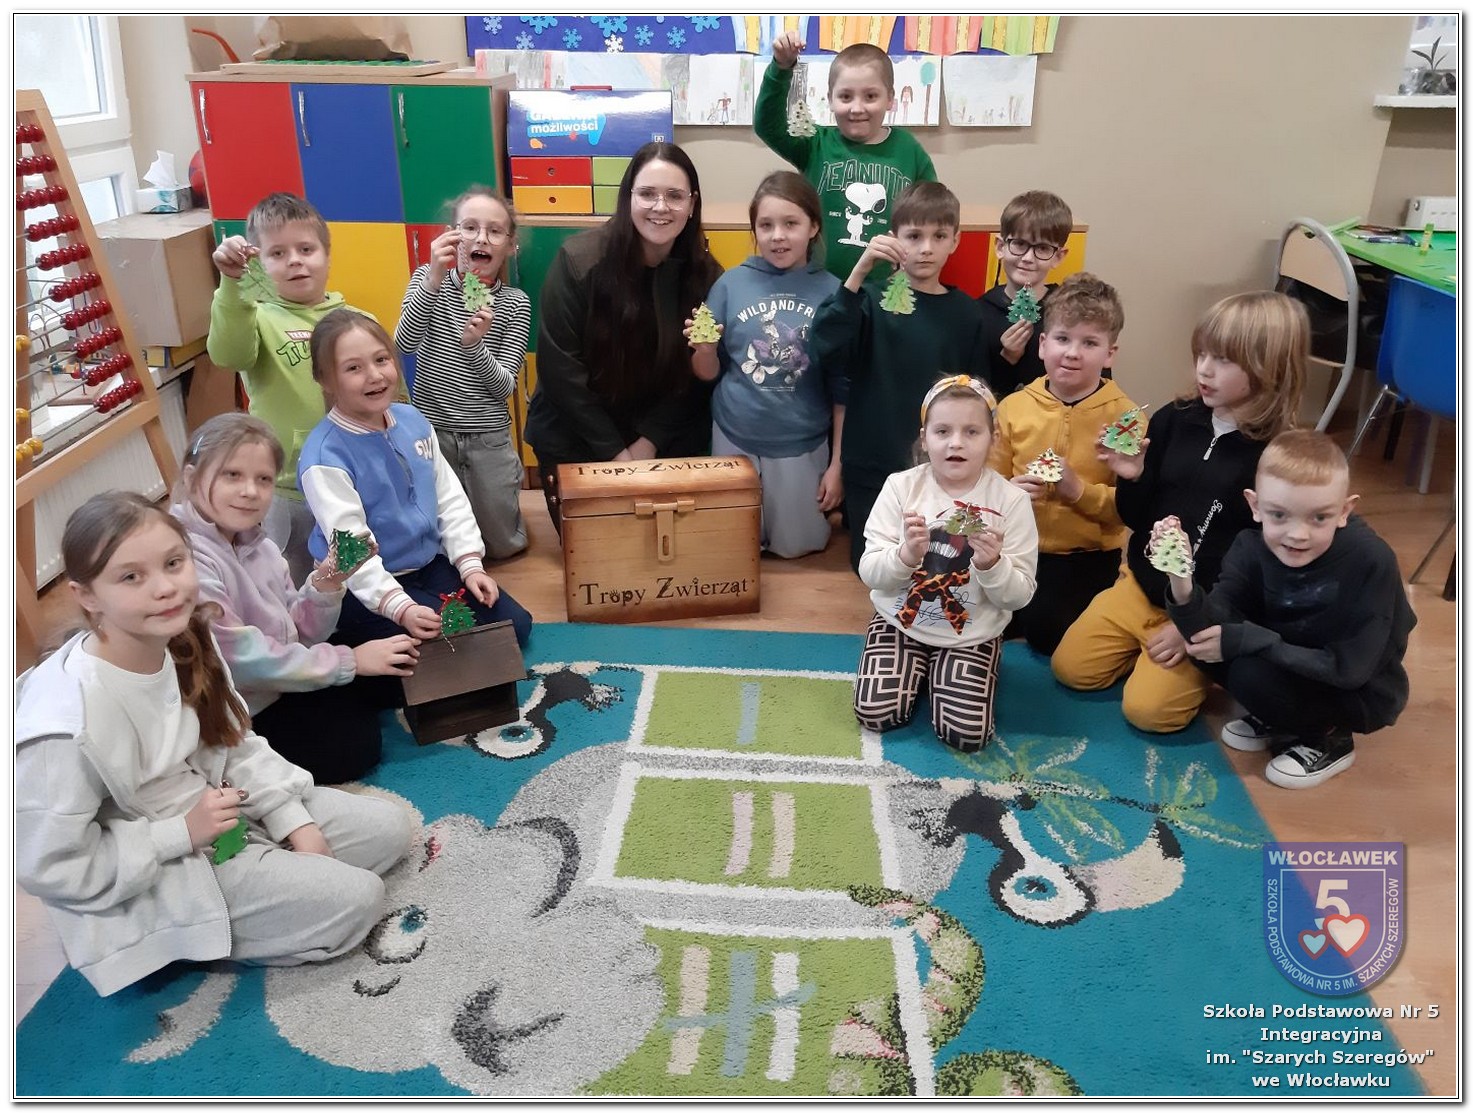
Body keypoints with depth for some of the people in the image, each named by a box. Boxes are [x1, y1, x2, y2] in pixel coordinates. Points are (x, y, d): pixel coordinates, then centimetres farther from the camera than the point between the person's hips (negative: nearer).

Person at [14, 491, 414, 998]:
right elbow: (50, 867, -23)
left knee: (389, 826, 6)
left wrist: (295, 822, -6)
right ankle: (200, 939, 2)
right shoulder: (67, 722, -32)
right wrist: (181, 834, -21)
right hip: (154, 881, -7)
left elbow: (239, 747, 3)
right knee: (355, 898, -15)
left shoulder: (186, 641, -11)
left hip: (222, 812, 7)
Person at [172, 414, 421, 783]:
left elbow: (297, 636, 4)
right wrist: (349, 661, -18)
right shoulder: (187, 558, -26)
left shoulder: (257, 545, 1)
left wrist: (327, 583, -15)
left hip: (277, 685, 8)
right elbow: (243, 660, -26)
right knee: (354, 744, -12)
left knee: (392, 673, 7)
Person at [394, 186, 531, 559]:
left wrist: (473, 345, -29)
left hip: (489, 438, 0)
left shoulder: (515, 303, -6)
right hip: (429, 430, 0)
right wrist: (434, 277, -32)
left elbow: (504, 386, -10)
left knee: (502, 546, 11)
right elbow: (404, 343, -21)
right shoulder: (428, 279, -3)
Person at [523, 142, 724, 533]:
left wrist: (649, 443, -13)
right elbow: (560, 368, -17)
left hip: (666, 441, 2)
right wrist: (615, 452, -16)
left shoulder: (704, 274, -9)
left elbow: (695, 377, -5)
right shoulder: (579, 260, -18)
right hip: (574, 438, -2)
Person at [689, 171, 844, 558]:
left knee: (795, 546, 17)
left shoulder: (832, 292, -9)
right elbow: (708, 373, 1)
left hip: (801, 445, -1)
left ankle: (816, 508, 43)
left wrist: (838, 463, -2)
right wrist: (704, 350, -21)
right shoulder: (731, 284, -7)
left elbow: (842, 387, -4)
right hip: (735, 439, 1)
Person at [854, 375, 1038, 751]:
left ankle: (936, 671, 16)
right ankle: (917, 669, 17)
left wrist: (992, 565, -30)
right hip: (900, 622, 1)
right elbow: (869, 573, -10)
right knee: (875, 713, -14)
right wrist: (906, 556, -31)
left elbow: (1020, 596, -9)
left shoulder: (1011, 500, -11)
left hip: (971, 635, -1)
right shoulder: (901, 486, -9)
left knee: (966, 733, -15)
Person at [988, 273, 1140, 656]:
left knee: (1047, 633, -19)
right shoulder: (1013, 406, -1)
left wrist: (1079, 490, -26)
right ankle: (1026, 608, 20)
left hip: (1087, 557, -3)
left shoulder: (1124, 416, -9)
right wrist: (1010, 492, -17)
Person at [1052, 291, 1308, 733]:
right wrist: (1132, 479, -18)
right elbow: (1137, 519, 4)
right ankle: (1148, 646, 21)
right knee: (1070, 667, -2)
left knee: (1148, 708, -16)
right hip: (1142, 583, 5)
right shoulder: (1173, 420, -3)